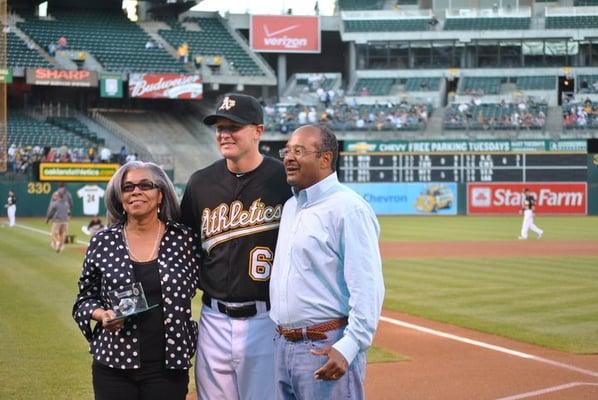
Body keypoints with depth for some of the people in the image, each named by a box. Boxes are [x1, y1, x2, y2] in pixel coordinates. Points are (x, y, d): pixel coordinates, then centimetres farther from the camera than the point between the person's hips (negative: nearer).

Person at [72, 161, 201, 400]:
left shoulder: (183, 239, 0)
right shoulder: (103, 243, 2)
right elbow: (84, 299, 10)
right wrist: (102, 315, -9)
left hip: (169, 364, -1)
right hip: (114, 364, 1)